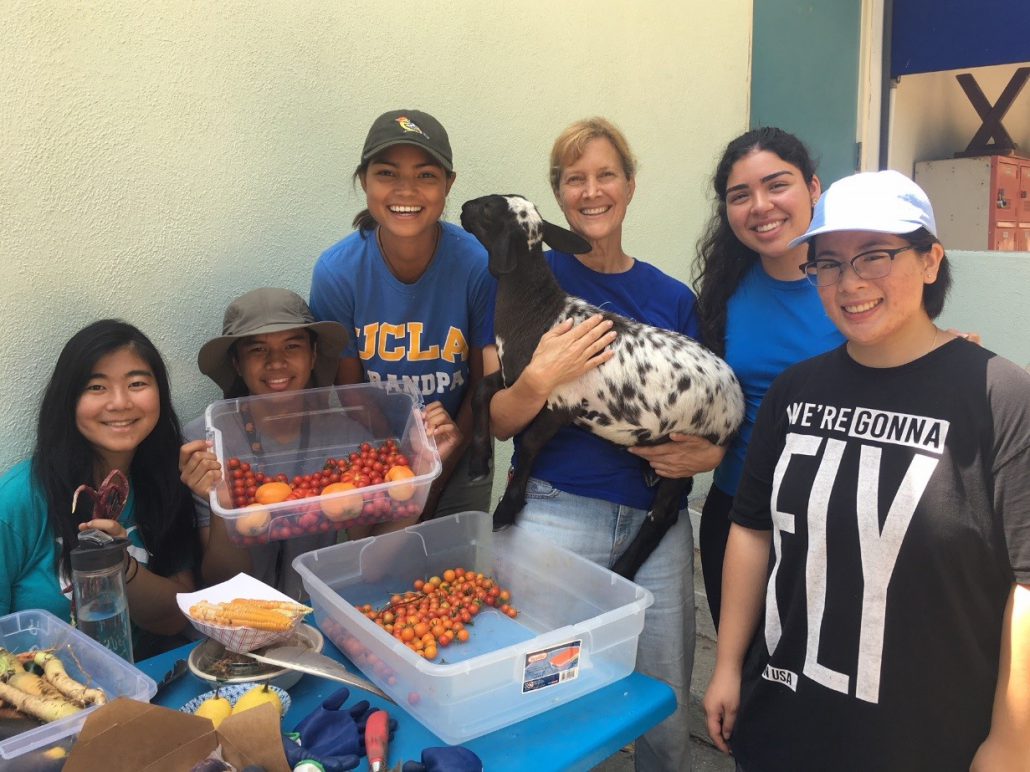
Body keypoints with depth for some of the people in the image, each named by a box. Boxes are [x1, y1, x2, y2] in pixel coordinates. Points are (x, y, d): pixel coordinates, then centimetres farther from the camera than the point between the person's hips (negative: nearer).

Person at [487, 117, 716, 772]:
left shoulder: (673, 297, 8)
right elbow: (499, 422, -1)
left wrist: (704, 455, -6)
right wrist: (540, 379, -19)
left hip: (656, 523, 3)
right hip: (556, 515, -2)